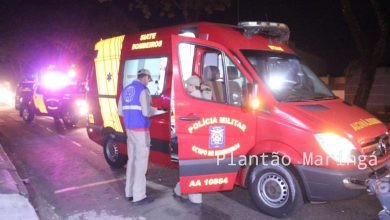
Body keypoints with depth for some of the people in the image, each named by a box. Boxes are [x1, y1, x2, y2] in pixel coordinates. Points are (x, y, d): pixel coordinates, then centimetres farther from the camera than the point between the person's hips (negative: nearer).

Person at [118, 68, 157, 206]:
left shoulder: (126, 90, 13)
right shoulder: (143, 90, -12)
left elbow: (121, 111, 17)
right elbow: (146, 112, -19)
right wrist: (154, 110, 0)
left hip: (129, 129, 8)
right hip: (141, 129, -8)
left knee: (132, 159, 15)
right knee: (141, 161, -3)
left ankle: (130, 192, 23)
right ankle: (139, 196, 2)